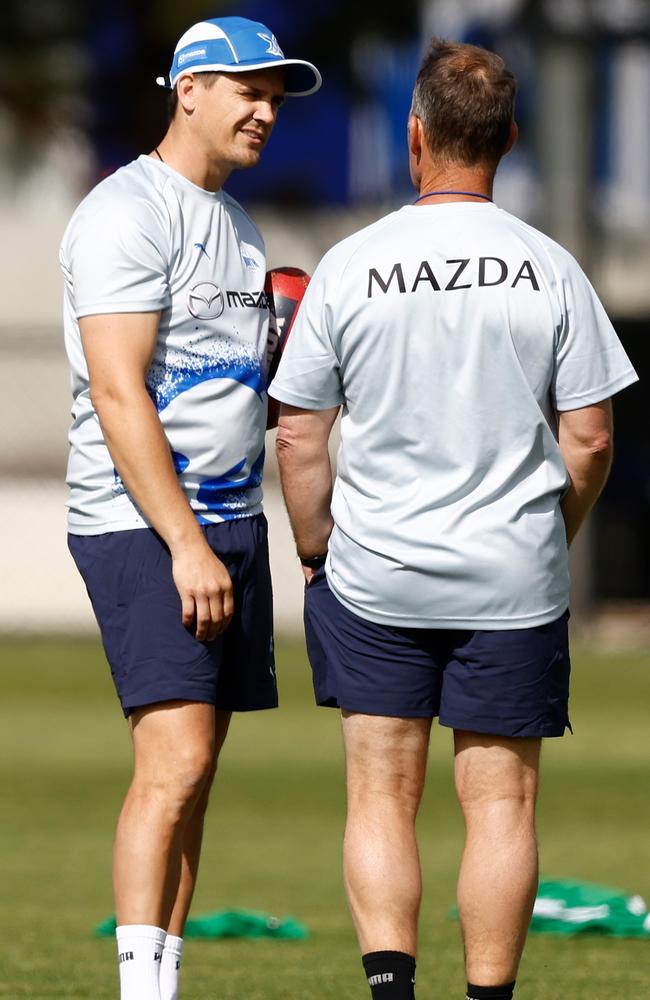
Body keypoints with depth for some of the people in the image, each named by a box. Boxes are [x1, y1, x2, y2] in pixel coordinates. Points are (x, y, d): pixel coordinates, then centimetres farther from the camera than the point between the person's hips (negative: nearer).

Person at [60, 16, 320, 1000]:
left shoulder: (232, 221, 17)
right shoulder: (129, 214, -11)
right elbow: (120, 395, -19)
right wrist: (186, 546, -23)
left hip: (230, 519, 9)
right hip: (145, 524, -9)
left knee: (194, 770, 7)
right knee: (175, 762, -16)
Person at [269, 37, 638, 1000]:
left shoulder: (350, 266, -5)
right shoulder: (549, 270, -4)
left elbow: (298, 434, -2)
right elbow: (589, 437, -1)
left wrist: (317, 555, 12)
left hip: (374, 578, 0)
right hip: (512, 578, 0)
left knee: (381, 798, 8)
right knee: (501, 803, 6)